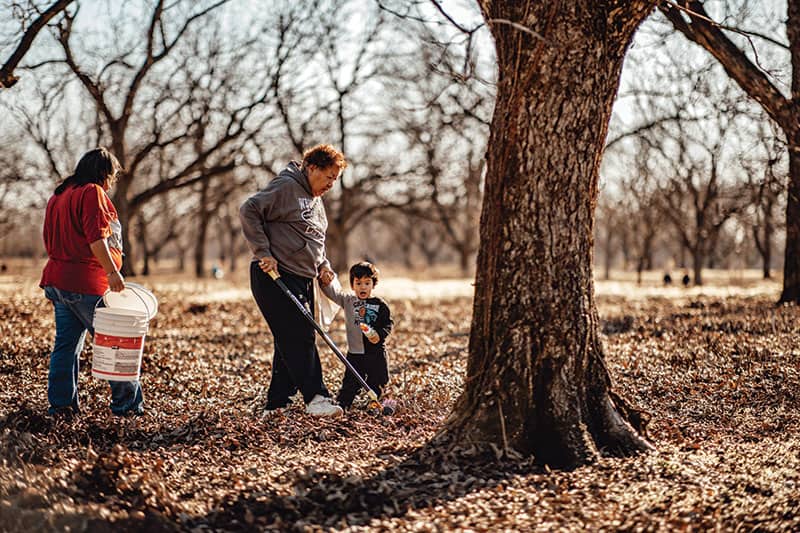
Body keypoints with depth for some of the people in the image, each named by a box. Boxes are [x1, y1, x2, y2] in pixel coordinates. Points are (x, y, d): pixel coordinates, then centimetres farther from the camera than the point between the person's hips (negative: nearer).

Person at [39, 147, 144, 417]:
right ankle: (128, 403, 5)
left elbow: (50, 239, 23)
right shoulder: (92, 193, -10)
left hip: (58, 280, 9)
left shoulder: (58, 195, 19)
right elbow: (96, 237, -21)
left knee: (66, 343, 11)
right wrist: (112, 272, -23)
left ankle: (61, 402, 11)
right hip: (86, 283, -9)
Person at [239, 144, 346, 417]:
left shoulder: (316, 200, 20)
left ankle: (276, 404, 13)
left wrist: (323, 265, 11)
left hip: (303, 281, 10)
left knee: (292, 342, 8)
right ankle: (315, 397, -10)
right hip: (276, 277, -9)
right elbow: (248, 210, -17)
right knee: (299, 337, -12)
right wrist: (264, 253, -20)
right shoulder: (286, 187, -10)